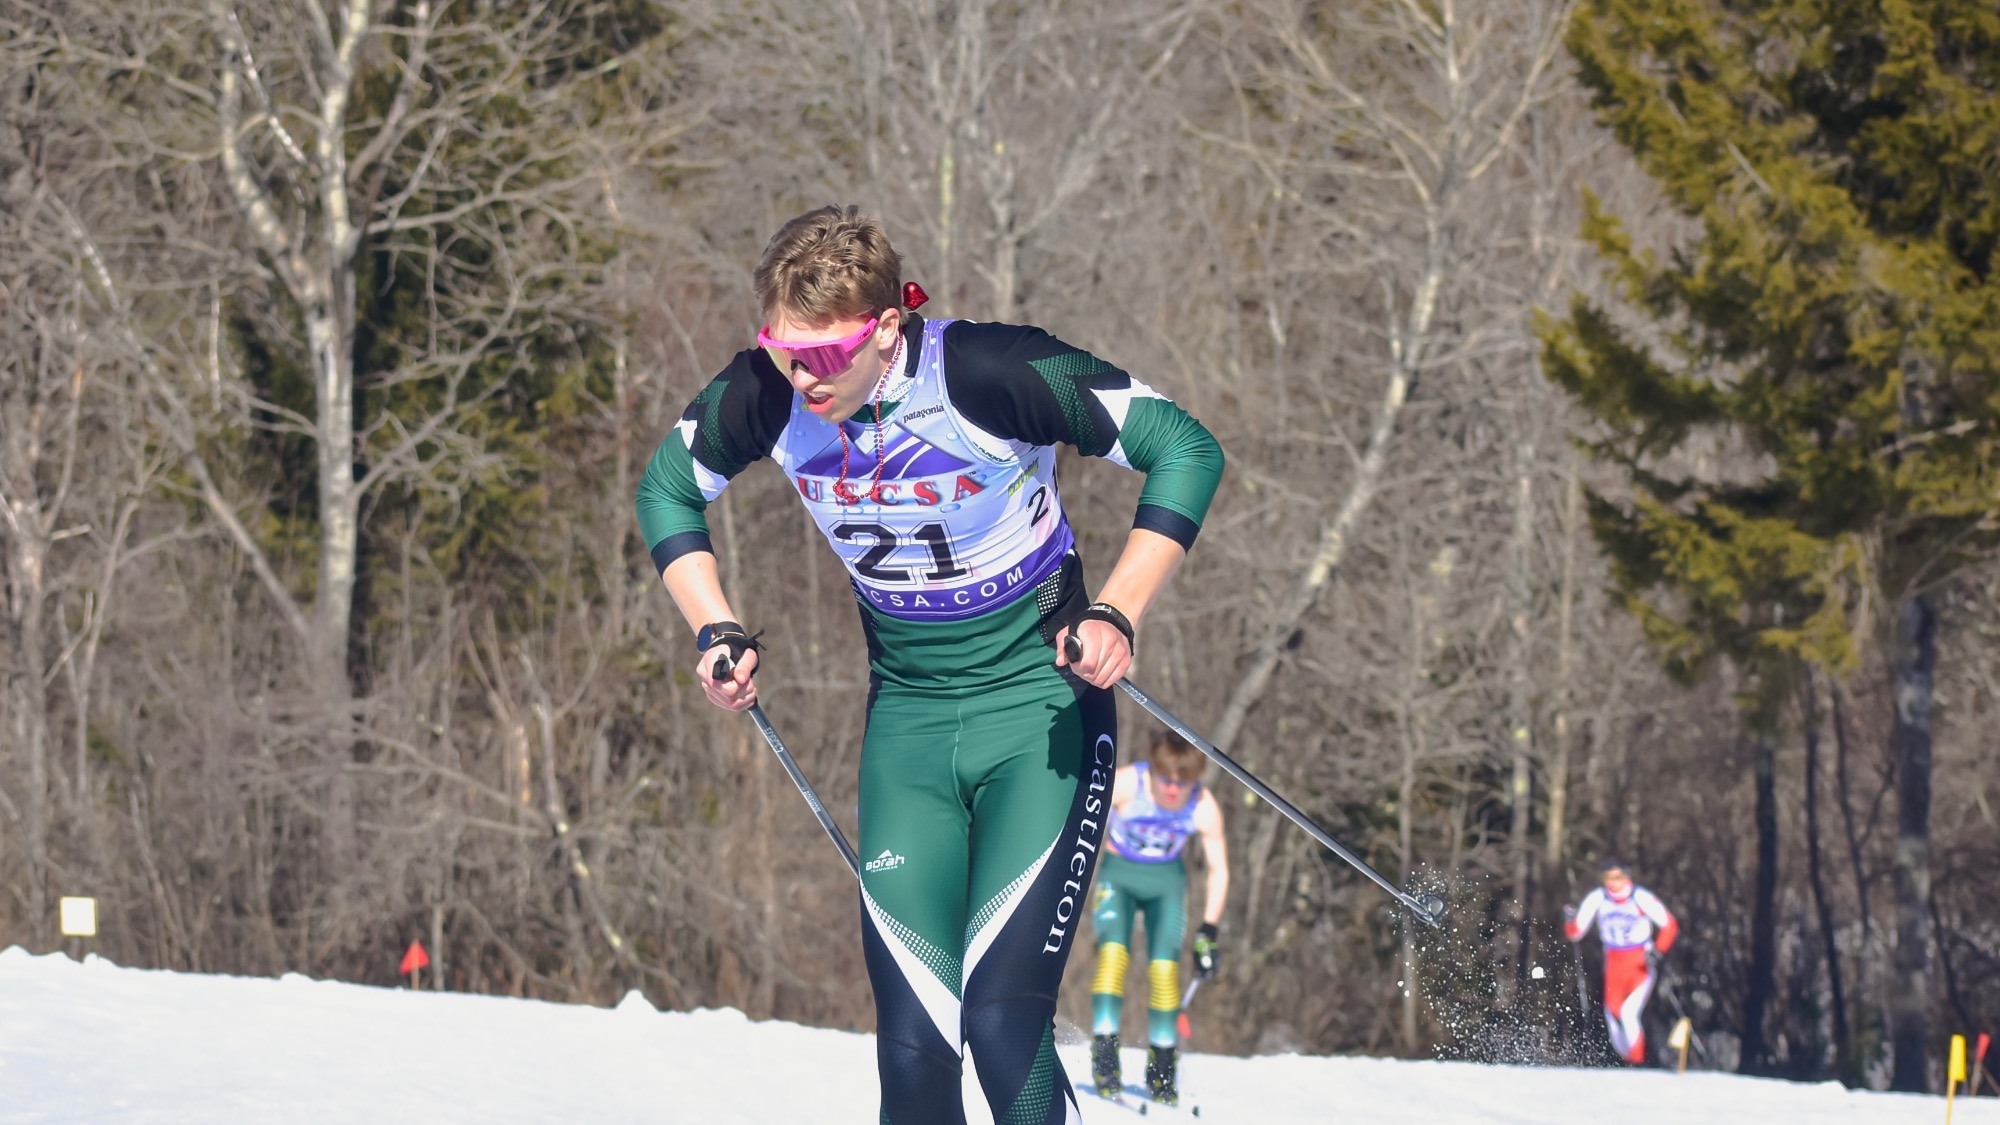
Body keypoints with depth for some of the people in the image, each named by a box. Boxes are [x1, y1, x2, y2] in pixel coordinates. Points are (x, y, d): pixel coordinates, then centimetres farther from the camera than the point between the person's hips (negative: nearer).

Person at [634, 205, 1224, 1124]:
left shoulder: (991, 374, -23)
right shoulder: (765, 398, -11)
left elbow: (1185, 449, -14)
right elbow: (666, 493, 12)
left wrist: (1116, 615, -22)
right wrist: (716, 631, -2)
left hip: (1039, 703, -4)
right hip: (907, 723, 4)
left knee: (1004, 1026, -18)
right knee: (913, 1048, -5)